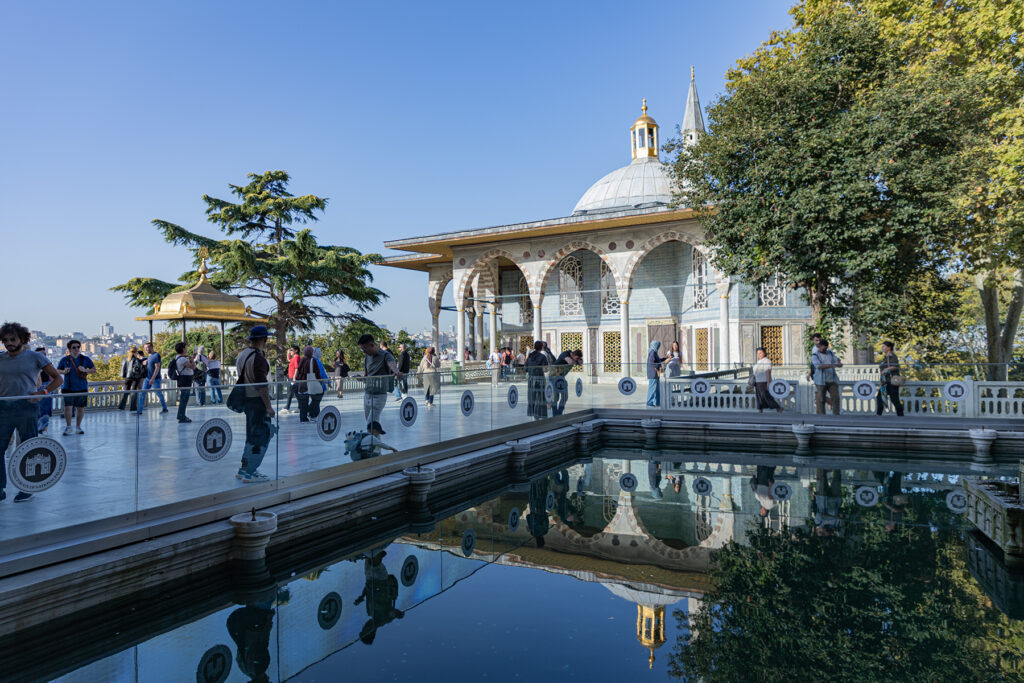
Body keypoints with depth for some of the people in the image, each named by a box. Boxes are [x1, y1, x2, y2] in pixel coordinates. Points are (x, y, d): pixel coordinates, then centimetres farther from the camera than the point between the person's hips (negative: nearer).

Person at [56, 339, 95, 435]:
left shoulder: (85, 359, 3)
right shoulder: (64, 359, 3)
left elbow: (94, 369, 6)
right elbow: (58, 370, 13)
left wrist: (85, 370, -13)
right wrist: (64, 371, -9)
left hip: (82, 388, 1)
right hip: (68, 388, -1)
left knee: (80, 408, 6)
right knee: (68, 407, -9)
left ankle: (78, 427, 21)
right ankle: (68, 427, 8)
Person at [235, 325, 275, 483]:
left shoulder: (242, 355, 12)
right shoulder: (259, 358, -18)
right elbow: (262, 384, -22)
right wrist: (268, 406, -18)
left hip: (246, 399, 10)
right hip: (257, 400, -10)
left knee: (253, 435, 19)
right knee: (260, 436, -3)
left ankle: (245, 468, 24)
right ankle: (249, 473, 0)